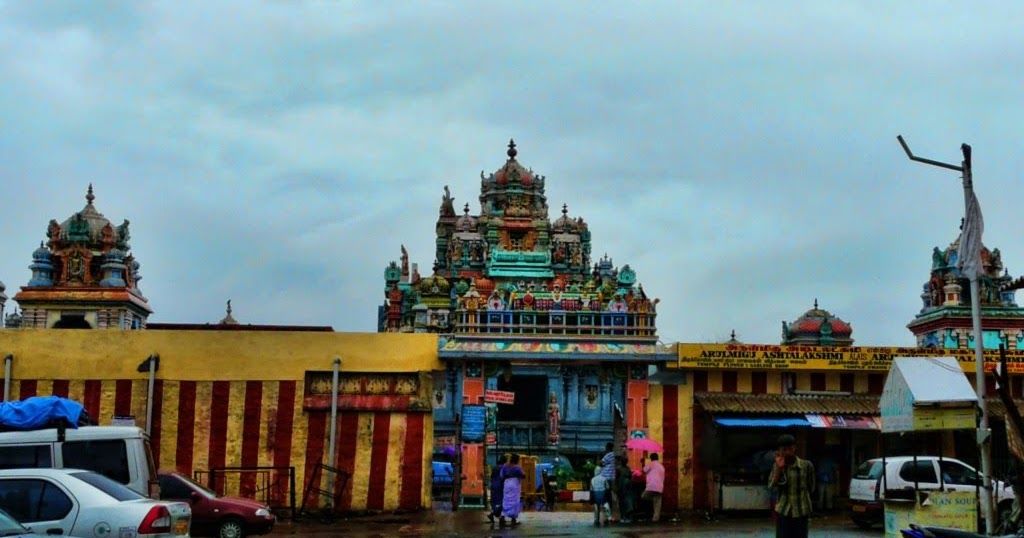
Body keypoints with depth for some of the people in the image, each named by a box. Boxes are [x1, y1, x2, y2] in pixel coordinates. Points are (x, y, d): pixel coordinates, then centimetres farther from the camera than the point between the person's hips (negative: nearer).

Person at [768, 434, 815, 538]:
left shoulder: (806, 465, -5)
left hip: (801, 511, -1)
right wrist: (779, 468, -19)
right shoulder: (778, 466, 1)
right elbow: (772, 486, -12)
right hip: (783, 511, 1)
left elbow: (810, 488, 7)